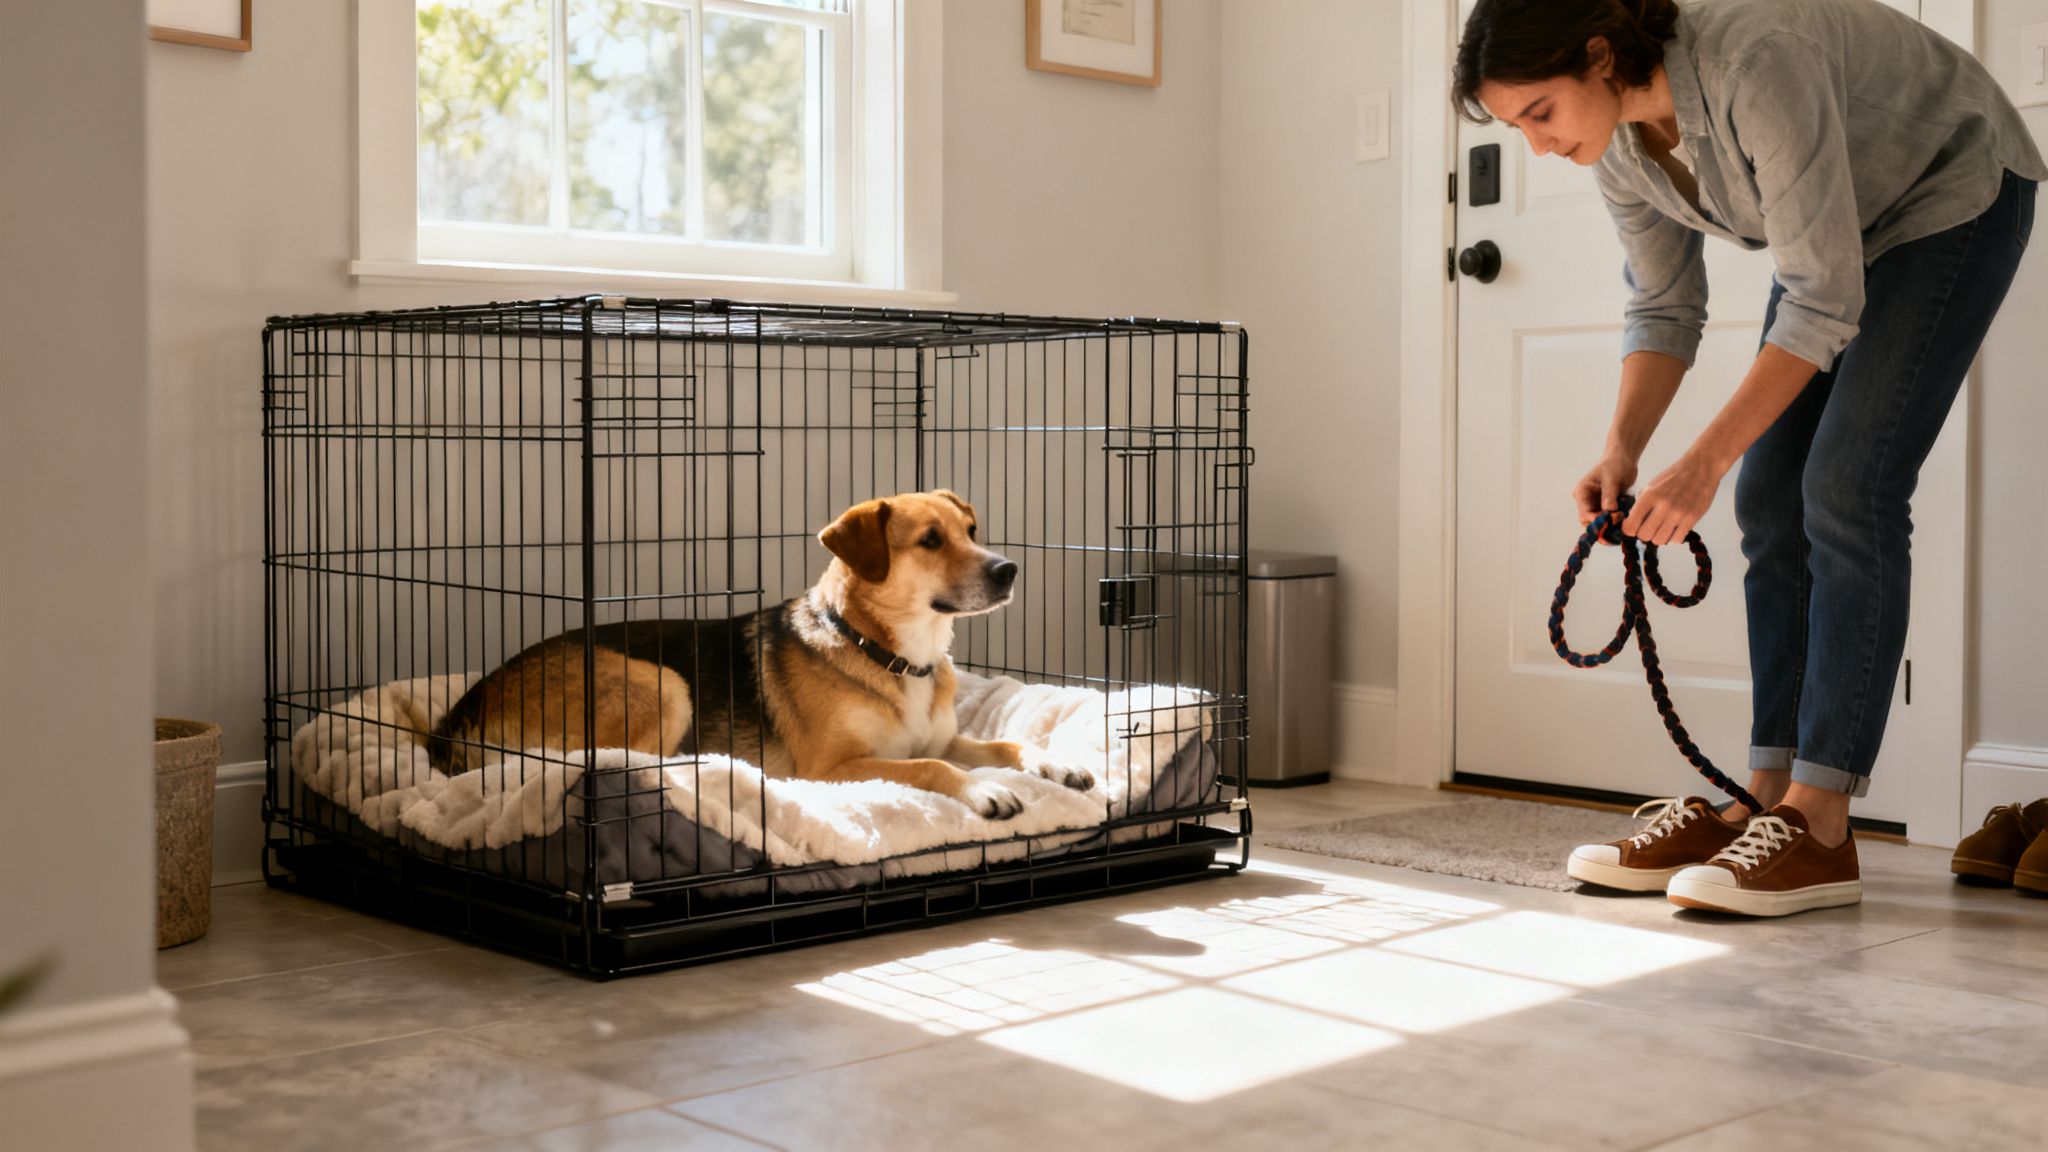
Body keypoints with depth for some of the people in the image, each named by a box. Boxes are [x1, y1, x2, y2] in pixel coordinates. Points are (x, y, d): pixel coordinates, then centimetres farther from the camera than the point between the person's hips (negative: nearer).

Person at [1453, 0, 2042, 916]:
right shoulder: (1613, 136, -13)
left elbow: (1824, 301, -33)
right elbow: (1663, 306, -3)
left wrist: (1705, 461, -35)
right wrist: (1621, 452, -18)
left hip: (1954, 196, -8)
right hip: (1846, 229, 8)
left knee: (1846, 490, -18)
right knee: (1772, 503, -2)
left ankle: (1818, 829, -17)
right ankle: (1763, 802, -1)